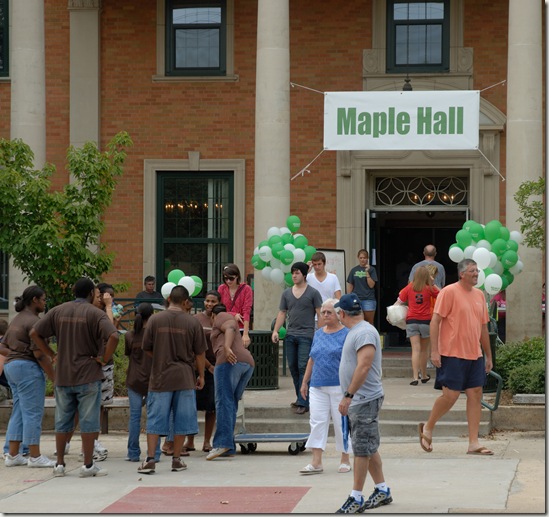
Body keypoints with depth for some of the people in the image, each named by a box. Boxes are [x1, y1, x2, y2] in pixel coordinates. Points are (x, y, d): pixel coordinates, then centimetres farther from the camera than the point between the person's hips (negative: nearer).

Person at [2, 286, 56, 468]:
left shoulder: (17, 319, 16)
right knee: (33, 412, -4)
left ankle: (13, 455, 13)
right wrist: (53, 376, -15)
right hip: (28, 367, -10)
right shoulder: (33, 321, -15)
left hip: (10, 365, 10)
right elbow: (39, 353, -19)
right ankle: (35, 456, -2)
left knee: (18, 411, 13)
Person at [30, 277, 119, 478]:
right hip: (88, 375, -4)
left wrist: (52, 354, 6)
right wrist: (104, 359, -11)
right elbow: (113, 336, -23)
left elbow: (34, 333, 2)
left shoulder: (58, 311, 5)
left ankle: (59, 464, 14)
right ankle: (88, 465, 3)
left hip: (62, 376, 4)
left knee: (62, 421, 12)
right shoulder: (94, 313, -8)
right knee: (88, 421, 2)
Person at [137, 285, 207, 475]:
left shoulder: (155, 319, -3)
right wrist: (201, 376, 14)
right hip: (184, 378, 0)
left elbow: (147, 348, 5)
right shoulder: (192, 322, -3)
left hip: (160, 377, 0)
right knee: (181, 420, 8)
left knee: (155, 419, 3)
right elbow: (199, 353, 1)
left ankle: (150, 459, -2)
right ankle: (176, 460, 11)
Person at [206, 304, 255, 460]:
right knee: (231, 404, 8)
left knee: (224, 401, -16)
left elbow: (230, 328, -8)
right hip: (248, 362, 9)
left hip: (230, 361, -9)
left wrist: (227, 347, -24)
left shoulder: (221, 317, 14)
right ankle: (229, 448, 0)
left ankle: (223, 443, -28)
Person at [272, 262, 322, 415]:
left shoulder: (313, 293, -1)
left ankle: (303, 402, -10)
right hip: (290, 335, 5)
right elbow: (282, 313, 13)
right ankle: (300, 398, 19)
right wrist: (275, 331, 3)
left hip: (306, 335, -5)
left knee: (303, 367, -10)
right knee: (293, 367, 8)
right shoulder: (286, 293, 12)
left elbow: (320, 314, -2)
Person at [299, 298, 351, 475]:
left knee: (341, 423, 2)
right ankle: (316, 462, -3)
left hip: (339, 387, -5)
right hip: (318, 386, 5)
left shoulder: (347, 334, -4)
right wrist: (305, 382, 18)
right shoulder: (318, 334, 14)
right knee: (317, 422, -2)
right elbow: (312, 360, 19)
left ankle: (345, 460, 14)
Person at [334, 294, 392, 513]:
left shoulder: (364, 333, -17)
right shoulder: (355, 332, 16)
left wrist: (348, 395, -26)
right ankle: (383, 491, 23)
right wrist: (349, 396, 19)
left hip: (364, 400, -10)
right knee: (368, 448, 15)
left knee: (362, 449, -7)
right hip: (357, 400, 10)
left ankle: (356, 499, -5)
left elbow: (364, 366, -26)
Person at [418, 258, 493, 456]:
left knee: (475, 395, 2)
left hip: (475, 355, 7)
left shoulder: (479, 295, 13)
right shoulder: (449, 292, -8)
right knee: (450, 395, -7)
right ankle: (428, 428, 16)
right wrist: (434, 351, -16)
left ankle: (474, 443, 4)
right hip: (453, 354, -7)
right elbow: (435, 321, -11)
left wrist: (488, 355, 20)